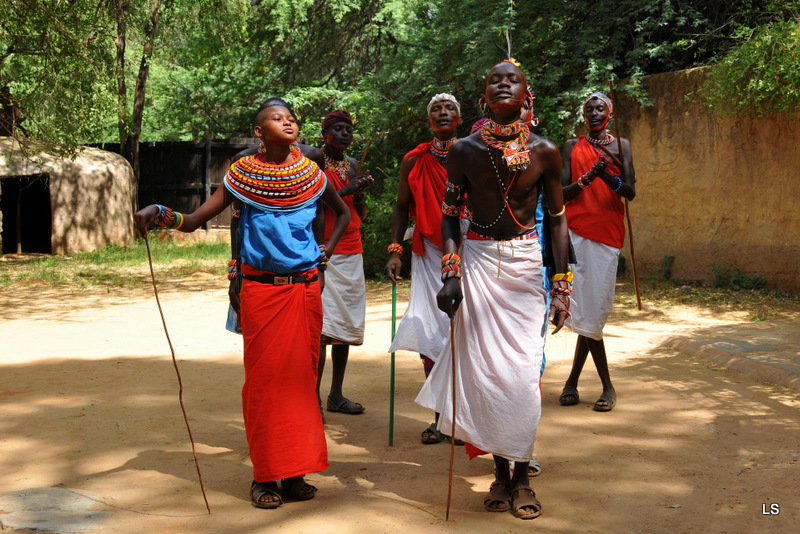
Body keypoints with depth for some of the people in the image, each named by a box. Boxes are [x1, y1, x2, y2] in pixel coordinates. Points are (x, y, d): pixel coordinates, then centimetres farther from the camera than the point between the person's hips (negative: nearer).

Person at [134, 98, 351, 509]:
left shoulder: (311, 174, 4)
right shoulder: (242, 175, -2)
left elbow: (343, 214, 21)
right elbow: (193, 221, -3)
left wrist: (322, 257, 10)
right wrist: (159, 213, -22)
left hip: (305, 287, 2)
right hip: (260, 288, -2)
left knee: (301, 376, 4)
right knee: (264, 378, -2)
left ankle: (294, 471, 12)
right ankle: (265, 474, 7)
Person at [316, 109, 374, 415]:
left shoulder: (352, 165, 16)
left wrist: (361, 192, -2)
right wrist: (345, 191, -16)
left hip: (352, 252, 7)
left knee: (346, 324, 6)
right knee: (322, 324, -12)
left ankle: (336, 395, 12)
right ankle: (314, 399, -10)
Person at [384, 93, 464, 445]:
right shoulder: (414, 162, 8)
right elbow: (402, 208, 14)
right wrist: (395, 250, 4)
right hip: (429, 257, 2)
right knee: (430, 337, 0)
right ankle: (439, 416, 13)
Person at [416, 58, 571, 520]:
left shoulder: (545, 152, -2)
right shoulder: (465, 150, -2)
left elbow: (557, 219, 4)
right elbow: (451, 214, 5)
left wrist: (561, 285, 2)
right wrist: (450, 273, -6)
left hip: (525, 265, 0)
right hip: (477, 262, 1)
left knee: (522, 374, -2)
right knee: (484, 371, 1)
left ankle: (522, 475, 13)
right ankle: (501, 473, 17)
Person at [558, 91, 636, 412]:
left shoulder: (620, 145, 13)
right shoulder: (572, 147, 13)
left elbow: (630, 192, 2)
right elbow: (561, 193, 4)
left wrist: (608, 178, -17)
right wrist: (587, 178, -14)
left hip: (607, 234, 0)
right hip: (575, 232, 0)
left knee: (593, 311, -4)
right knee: (584, 308, -5)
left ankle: (573, 381, 9)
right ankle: (607, 386, 4)